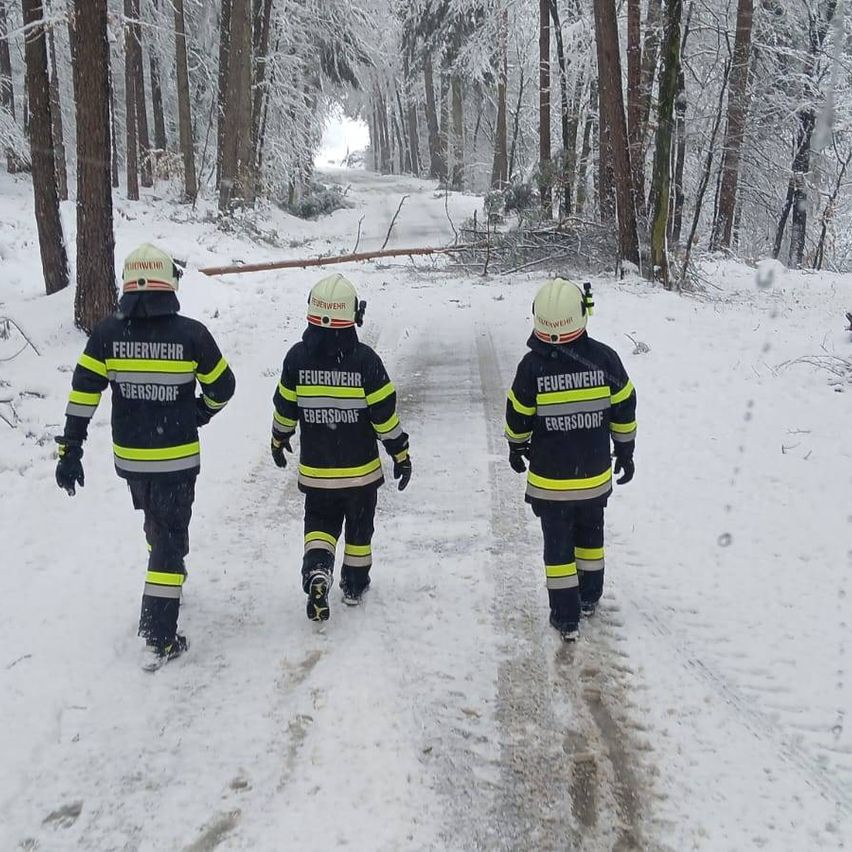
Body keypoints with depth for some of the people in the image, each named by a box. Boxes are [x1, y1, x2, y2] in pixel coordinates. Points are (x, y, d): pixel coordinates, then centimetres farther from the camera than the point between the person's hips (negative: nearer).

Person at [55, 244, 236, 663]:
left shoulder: (107, 332, -6)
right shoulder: (191, 333, -12)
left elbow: (83, 393, -7)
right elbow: (222, 386, -1)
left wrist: (70, 451, -2)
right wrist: (202, 412, 19)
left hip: (129, 457, 3)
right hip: (177, 458, -3)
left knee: (156, 524, 27)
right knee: (171, 535, 4)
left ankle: (164, 583, 48)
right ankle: (160, 633, 2)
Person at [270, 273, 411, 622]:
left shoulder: (297, 357, -10)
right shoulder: (365, 359, -17)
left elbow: (285, 408, 1)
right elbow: (385, 414, -13)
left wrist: (279, 440, 19)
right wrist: (401, 454, -1)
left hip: (315, 469, 1)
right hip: (360, 469, -1)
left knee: (320, 522, 16)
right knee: (359, 527, 18)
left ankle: (317, 569, -9)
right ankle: (354, 585, 31)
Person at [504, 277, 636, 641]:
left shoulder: (532, 365, -19)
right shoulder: (604, 358, -14)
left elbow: (518, 417, -6)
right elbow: (624, 410, -3)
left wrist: (516, 449, 14)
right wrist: (625, 452, 12)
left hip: (549, 480, -2)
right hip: (595, 475, 2)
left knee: (558, 544, 11)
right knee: (590, 534, 24)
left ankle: (566, 616, 15)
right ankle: (589, 597, 40)